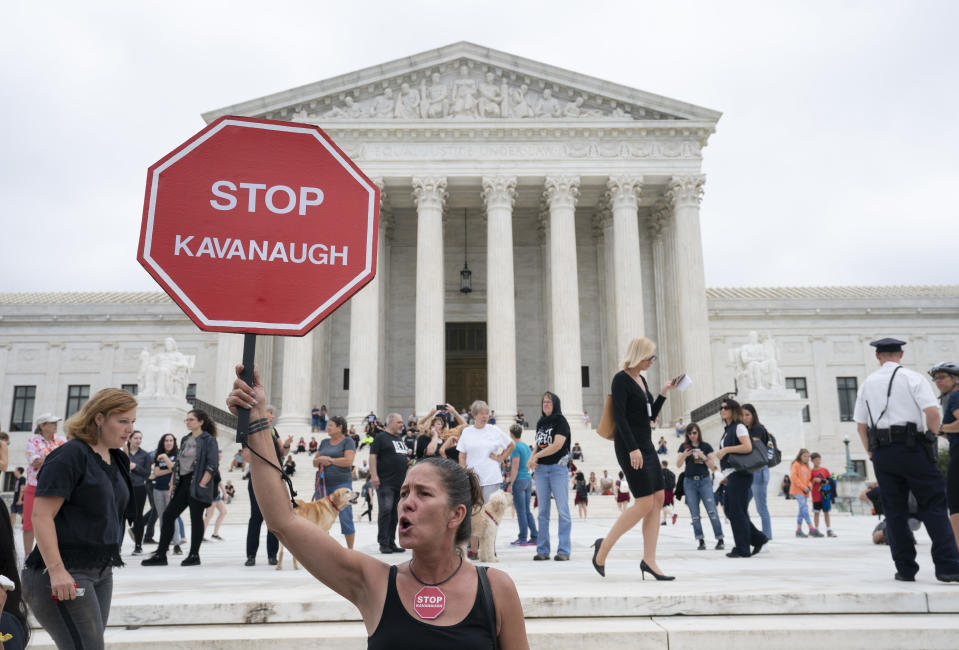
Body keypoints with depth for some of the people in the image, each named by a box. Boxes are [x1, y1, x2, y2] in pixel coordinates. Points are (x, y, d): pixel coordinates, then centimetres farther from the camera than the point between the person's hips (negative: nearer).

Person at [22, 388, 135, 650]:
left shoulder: (118, 459, 12)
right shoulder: (70, 456, -14)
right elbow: (41, 515, -18)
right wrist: (56, 570, -24)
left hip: (101, 572, 9)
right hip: (65, 574, -8)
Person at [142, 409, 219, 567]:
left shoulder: (208, 440, -6)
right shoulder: (185, 440, 17)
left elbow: (213, 465, -12)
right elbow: (178, 463, 19)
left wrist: (202, 483, -18)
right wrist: (173, 484, 12)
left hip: (198, 484, -8)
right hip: (183, 483, 8)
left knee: (196, 518, -2)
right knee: (168, 515, 3)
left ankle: (194, 555, 9)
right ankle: (160, 555, 10)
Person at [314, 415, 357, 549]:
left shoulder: (348, 441, 0)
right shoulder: (324, 442, 16)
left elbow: (348, 461, -13)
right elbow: (314, 462, 18)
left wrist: (330, 460, -7)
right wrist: (320, 460, -4)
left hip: (341, 483, -5)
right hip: (322, 483, 6)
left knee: (345, 518, -3)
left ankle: (350, 548, 7)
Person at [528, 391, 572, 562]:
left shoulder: (561, 421, -3)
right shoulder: (541, 423, 15)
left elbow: (557, 445, -14)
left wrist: (536, 456, -10)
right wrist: (532, 458, 0)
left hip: (558, 468, -6)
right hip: (541, 469, 6)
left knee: (562, 510, -4)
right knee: (543, 511, 7)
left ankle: (564, 550, -1)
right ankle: (542, 550, 11)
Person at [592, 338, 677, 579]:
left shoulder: (641, 380, 16)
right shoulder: (621, 379, -10)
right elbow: (619, 416, -17)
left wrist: (663, 393, 12)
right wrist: (633, 448, -22)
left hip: (646, 445, 9)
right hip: (630, 447, -9)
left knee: (657, 500, 4)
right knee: (645, 503, -10)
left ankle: (649, 560, 8)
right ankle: (604, 545, 2)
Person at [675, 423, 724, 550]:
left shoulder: (706, 446, 2)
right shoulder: (684, 446, 6)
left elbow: (712, 466, 0)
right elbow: (678, 465, 0)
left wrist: (703, 456, -16)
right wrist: (684, 455, -18)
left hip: (704, 481, -2)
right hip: (689, 482, 2)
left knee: (712, 511, -9)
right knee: (694, 514, 1)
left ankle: (720, 540, -4)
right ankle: (701, 541, 6)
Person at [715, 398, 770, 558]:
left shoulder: (739, 427, -7)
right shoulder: (727, 430, 19)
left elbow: (748, 447, -21)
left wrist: (726, 449, -17)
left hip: (739, 474, -9)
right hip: (731, 475, 9)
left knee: (737, 511, -6)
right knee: (730, 510, 9)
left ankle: (742, 549, 1)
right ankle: (758, 538, 16)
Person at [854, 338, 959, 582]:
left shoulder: (867, 384, 11)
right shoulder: (912, 378, 0)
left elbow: (860, 426, 11)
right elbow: (932, 412, -11)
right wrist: (930, 439, 3)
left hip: (881, 452, 3)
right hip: (912, 448, -3)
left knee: (894, 511, 8)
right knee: (933, 506, 2)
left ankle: (905, 569, 10)